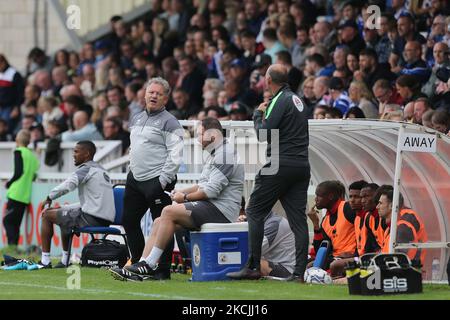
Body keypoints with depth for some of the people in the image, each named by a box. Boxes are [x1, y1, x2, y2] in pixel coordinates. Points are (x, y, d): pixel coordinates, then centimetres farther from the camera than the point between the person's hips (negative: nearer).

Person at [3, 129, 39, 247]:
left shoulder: (19, 152, -5)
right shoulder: (33, 156, 15)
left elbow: (18, 172, -14)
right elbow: (34, 176, 15)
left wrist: (9, 184, 0)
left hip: (16, 193, -7)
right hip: (26, 196, 7)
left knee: (8, 220, -6)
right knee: (16, 223, 10)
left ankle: (12, 245, -21)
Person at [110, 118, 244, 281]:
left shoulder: (225, 154, -12)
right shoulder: (214, 154, 23)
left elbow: (212, 190, -20)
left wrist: (185, 197, -8)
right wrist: (183, 191, 12)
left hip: (221, 210, -11)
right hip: (210, 207, 11)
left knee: (169, 211, -23)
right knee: (159, 222, -1)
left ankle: (149, 265, -19)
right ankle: (142, 267, -11)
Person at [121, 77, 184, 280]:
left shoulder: (169, 122, -8)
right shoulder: (136, 120, 17)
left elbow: (175, 156, -15)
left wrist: (162, 181, -19)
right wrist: (132, 172, 17)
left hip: (157, 181, -8)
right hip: (135, 180, 8)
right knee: (129, 221, 12)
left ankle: (163, 270, 0)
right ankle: (138, 262, 25)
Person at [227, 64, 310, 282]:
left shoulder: (280, 101, -11)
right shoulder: (296, 99, 16)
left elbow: (263, 134, -14)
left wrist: (258, 114, 3)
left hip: (280, 166, -8)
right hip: (302, 165, 8)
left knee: (255, 212, 1)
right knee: (298, 219, 3)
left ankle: (253, 267, -3)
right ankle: (299, 272, -2)